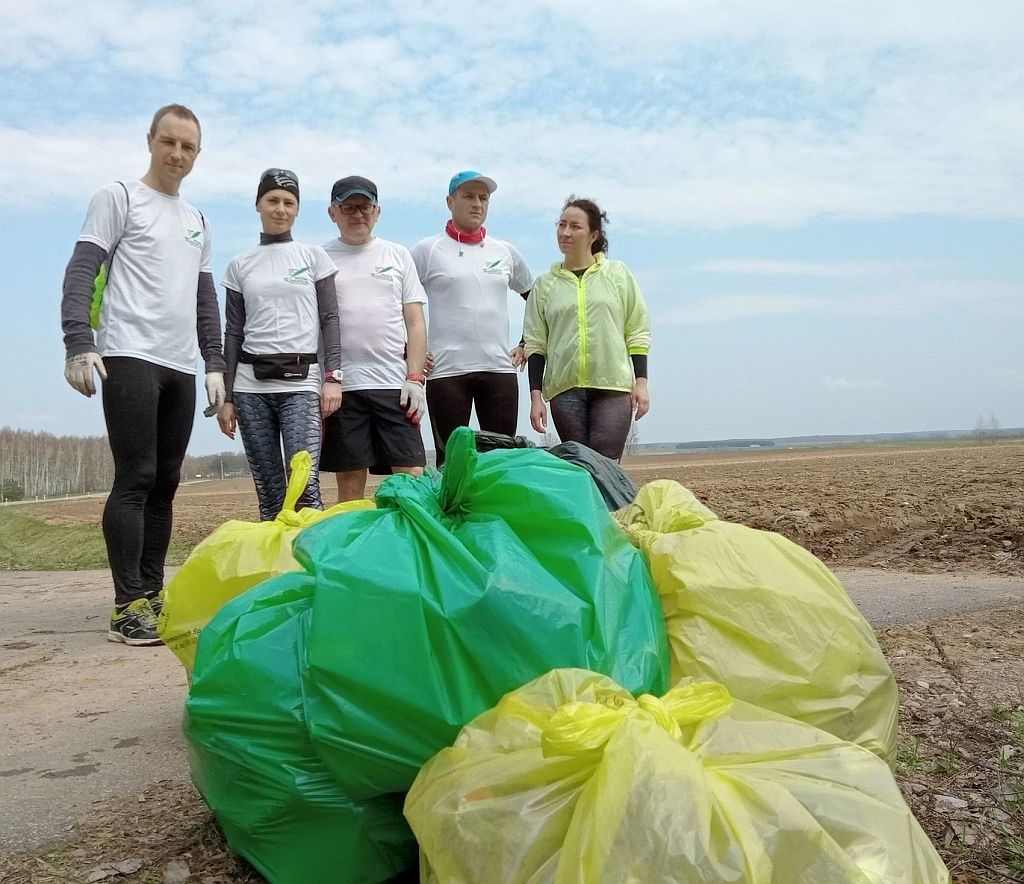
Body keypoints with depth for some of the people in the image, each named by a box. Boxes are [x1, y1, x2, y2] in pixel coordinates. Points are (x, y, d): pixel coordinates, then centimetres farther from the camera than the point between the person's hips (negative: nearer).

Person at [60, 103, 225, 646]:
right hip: (130, 358, -6)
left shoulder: (197, 221, 23)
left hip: (181, 367, 6)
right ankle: (128, 606, -8)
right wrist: (78, 344, -17)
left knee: (165, 483, 5)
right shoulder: (119, 198, 4)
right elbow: (80, 273, -4)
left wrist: (214, 364, 13)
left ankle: (152, 594, 12)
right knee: (135, 478, -11)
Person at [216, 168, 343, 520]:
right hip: (251, 386, 2)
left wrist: (333, 376, -7)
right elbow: (234, 333, 12)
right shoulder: (240, 266, 13)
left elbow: (330, 319, 5)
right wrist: (226, 397, 8)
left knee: (304, 485, -16)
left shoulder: (313, 256, 9)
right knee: (268, 492, 2)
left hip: (300, 382, -2)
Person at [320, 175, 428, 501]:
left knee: (412, 477, -4)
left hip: (396, 385, 1)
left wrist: (415, 378, -1)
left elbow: (415, 322, 9)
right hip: (341, 386, -1)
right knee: (350, 481, 3)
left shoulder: (398, 255, 13)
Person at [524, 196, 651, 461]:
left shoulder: (618, 274, 9)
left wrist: (641, 382, 0)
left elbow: (637, 333, 8)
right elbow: (535, 344, 9)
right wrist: (536, 395, 1)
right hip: (565, 389, 1)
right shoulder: (545, 284, 11)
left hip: (614, 387, -1)